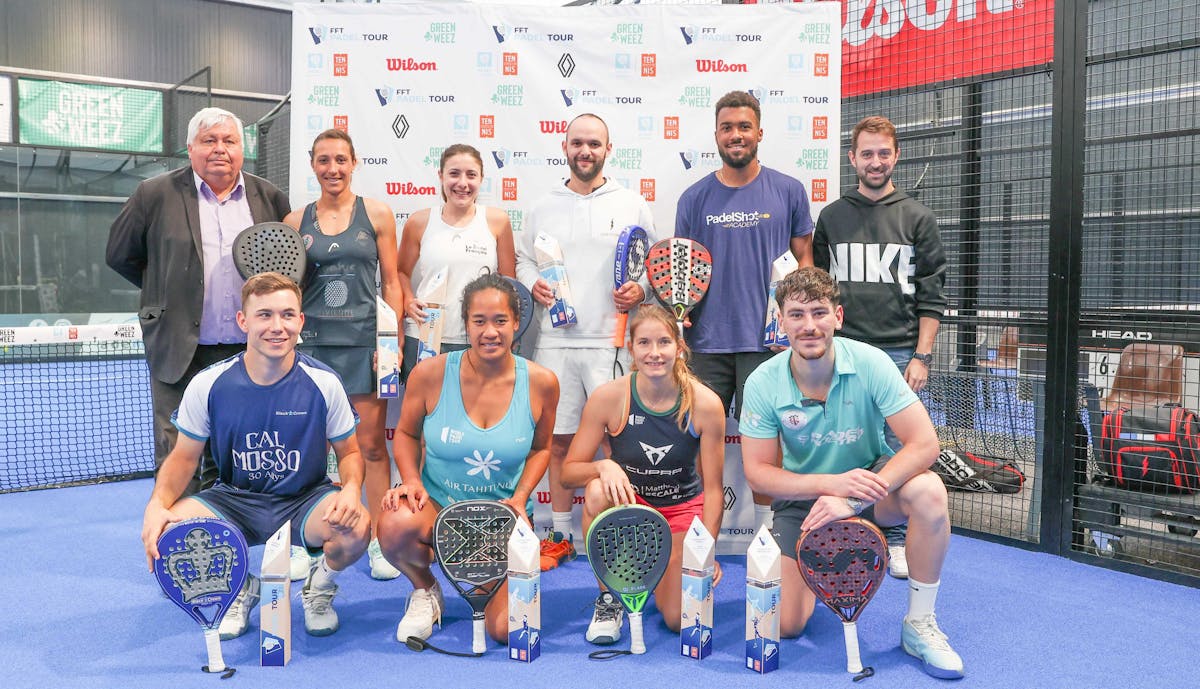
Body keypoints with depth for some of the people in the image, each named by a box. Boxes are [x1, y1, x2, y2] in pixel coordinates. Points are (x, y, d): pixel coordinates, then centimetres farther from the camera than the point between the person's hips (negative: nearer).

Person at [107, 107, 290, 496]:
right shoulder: (156, 195, 2)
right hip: (180, 351, -2)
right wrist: (167, 293, 9)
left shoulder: (271, 199, 8)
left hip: (249, 352, 2)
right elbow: (119, 255, 10)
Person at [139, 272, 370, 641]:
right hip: (233, 500, 2)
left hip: (306, 500, -1)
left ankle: (319, 586, 7)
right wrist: (157, 505, -18)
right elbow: (184, 456, 2)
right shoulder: (208, 384, -9)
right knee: (165, 532, -27)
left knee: (357, 527, -33)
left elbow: (349, 451, 1)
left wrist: (351, 489, -22)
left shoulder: (323, 382, -10)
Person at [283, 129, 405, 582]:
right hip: (312, 341, 2)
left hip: (363, 341, -2)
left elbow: (390, 282, 3)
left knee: (371, 445, 1)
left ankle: (379, 541, 11)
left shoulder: (376, 213, 4)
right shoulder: (296, 221, 8)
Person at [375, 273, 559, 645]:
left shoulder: (541, 383, -8)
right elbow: (407, 434, 5)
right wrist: (412, 481, -13)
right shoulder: (430, 373, -11)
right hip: (438, 504, 0)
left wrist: (520, 498, -7)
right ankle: (425, 591, 1)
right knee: (395, 525, -37)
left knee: (505, 629, -14)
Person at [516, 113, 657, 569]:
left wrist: (641, 289, -10)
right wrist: (533, 284, -1)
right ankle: (560, 537, 20)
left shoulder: (632, 205, 7)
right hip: (556, 340, 2)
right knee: (558, 439, 7)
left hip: (611, 341, -2)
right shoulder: (543, 208, 13)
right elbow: (523, 258, 19)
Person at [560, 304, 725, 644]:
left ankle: (664, 569, 23)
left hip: (683, 510, 0)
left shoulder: (705, 403, -16)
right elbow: (568, 472, -13)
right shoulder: (609, 396, -17)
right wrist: (604, 466, -34)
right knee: (598, 491, -36)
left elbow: (713, 488, -9)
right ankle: (608, 599, -12)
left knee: (680, 619, -15)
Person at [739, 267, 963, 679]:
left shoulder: (869, 363, -20)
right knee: (784, 625, -11)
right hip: (803, 497, 1)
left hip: (869, 481, 0)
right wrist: (831, 483, -30)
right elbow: (757, 473, -13)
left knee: (927, 491, -35)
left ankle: (919, 625, -13)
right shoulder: (763, 384, -16)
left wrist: (853, 500, -34)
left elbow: (924, 443, -24)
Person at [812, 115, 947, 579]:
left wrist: (921, 357, -3)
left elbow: (931, 295, 4)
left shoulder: (917, 218, 6)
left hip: (899, 354, -1)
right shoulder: (832, 217, 10)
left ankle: (897, 542, 16)